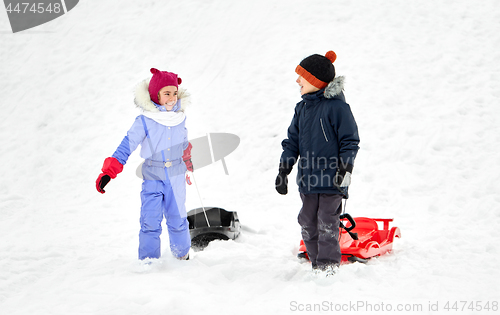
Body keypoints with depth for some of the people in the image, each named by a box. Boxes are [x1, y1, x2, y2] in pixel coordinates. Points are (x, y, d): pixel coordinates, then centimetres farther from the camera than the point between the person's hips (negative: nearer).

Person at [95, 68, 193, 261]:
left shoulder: (180, 118, 0)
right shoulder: (144, 122, -13)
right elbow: (127, 145, -12)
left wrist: (187, 161, 35)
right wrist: (108, 172, -19)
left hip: (176, 178, 3)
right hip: (153, 178, -3)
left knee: (178, 219, 12)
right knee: (150, 222, -8)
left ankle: (182, 255, 31)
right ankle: (148, 261, 2)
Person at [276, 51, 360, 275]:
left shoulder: (336, 106, -9)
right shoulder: (302, 108, 12)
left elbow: (350, 141, -7)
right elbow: (292, 141, 17)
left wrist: (344, 172, -12)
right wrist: (283, 171, 11)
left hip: (331, 180, -7)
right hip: (307, 179, 7)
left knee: (327, 223, -6)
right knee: (308, 224, 9)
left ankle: (329, 266, 1)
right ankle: (317, 263, 19)